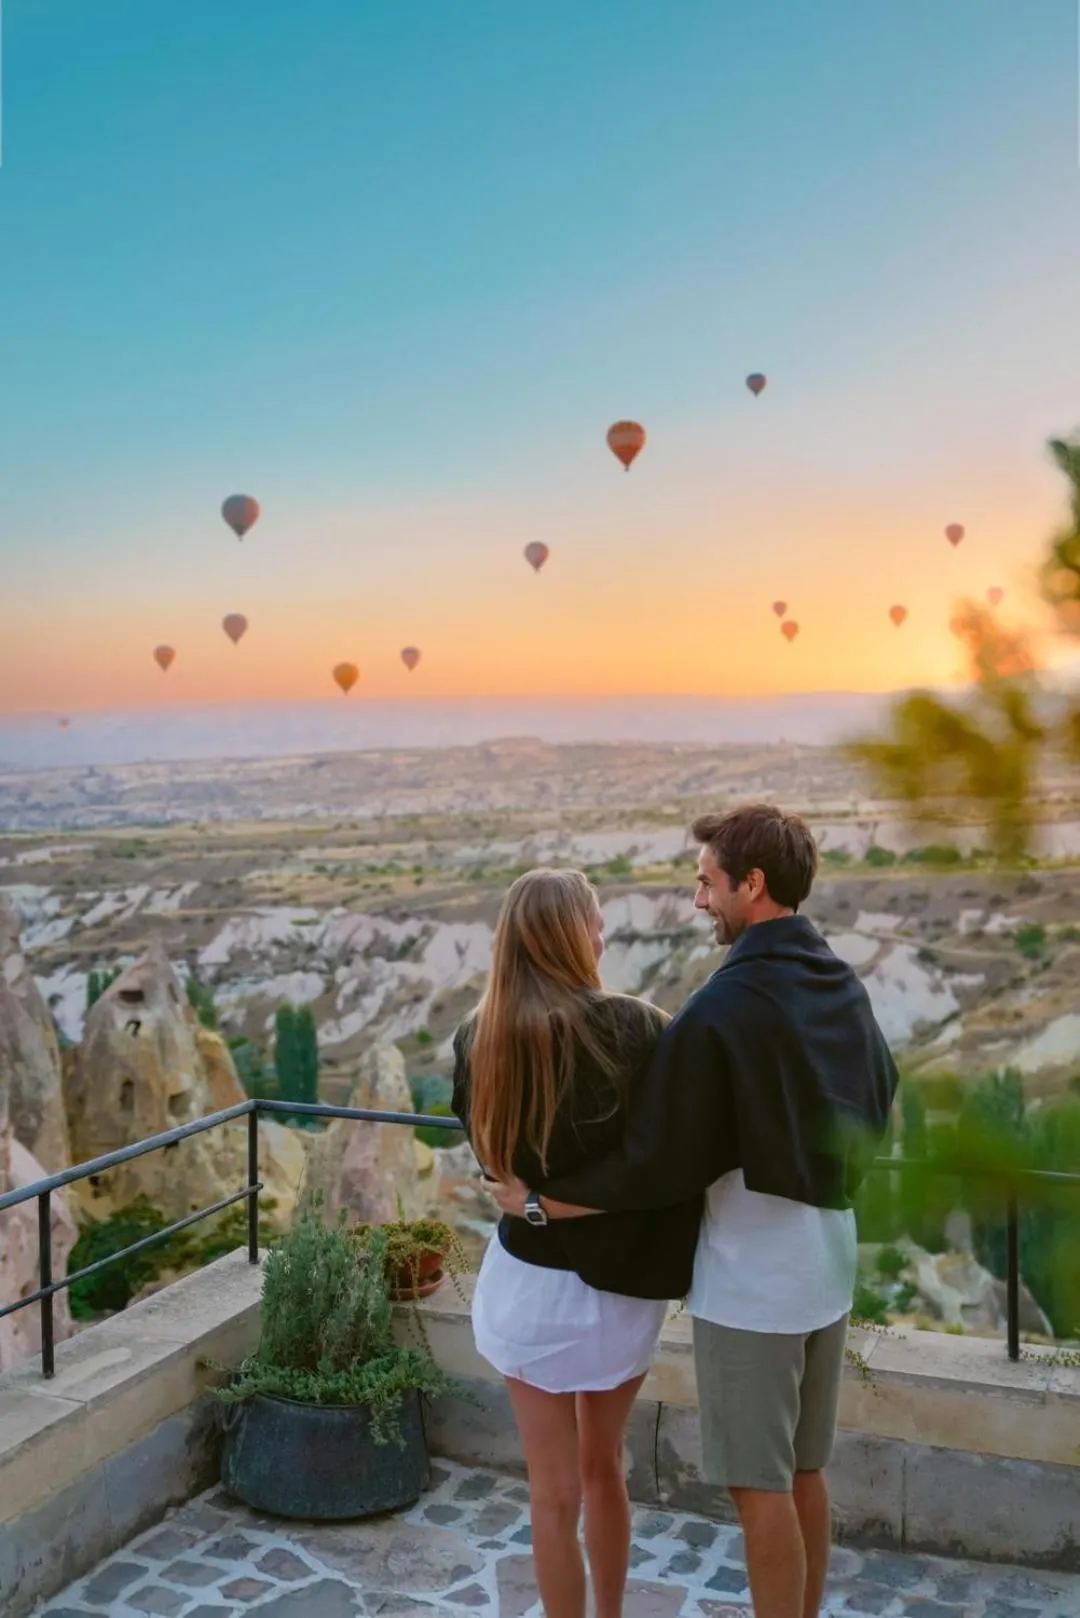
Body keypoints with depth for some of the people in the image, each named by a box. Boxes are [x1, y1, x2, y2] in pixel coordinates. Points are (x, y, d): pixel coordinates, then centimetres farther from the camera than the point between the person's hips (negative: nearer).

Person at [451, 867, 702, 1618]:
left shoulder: (478, 1039, -8)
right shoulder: (634, 1029, -19)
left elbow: (487, 1149, 4)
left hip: (531, 1283, 1)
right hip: (624, 1283, 0)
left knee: (555, 1490, 14)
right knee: (604, 1466, 24)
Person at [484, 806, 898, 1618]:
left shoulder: (721, 1011, -22)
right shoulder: (846, 988, 3)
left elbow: (656, 1165, -20)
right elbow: (880, 1108, 15)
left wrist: (535, 1200, -9)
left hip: (751, 1278, -8)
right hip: (827, 1263, 8)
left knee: (760, 1485, 7)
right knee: (804, 1471, 20)